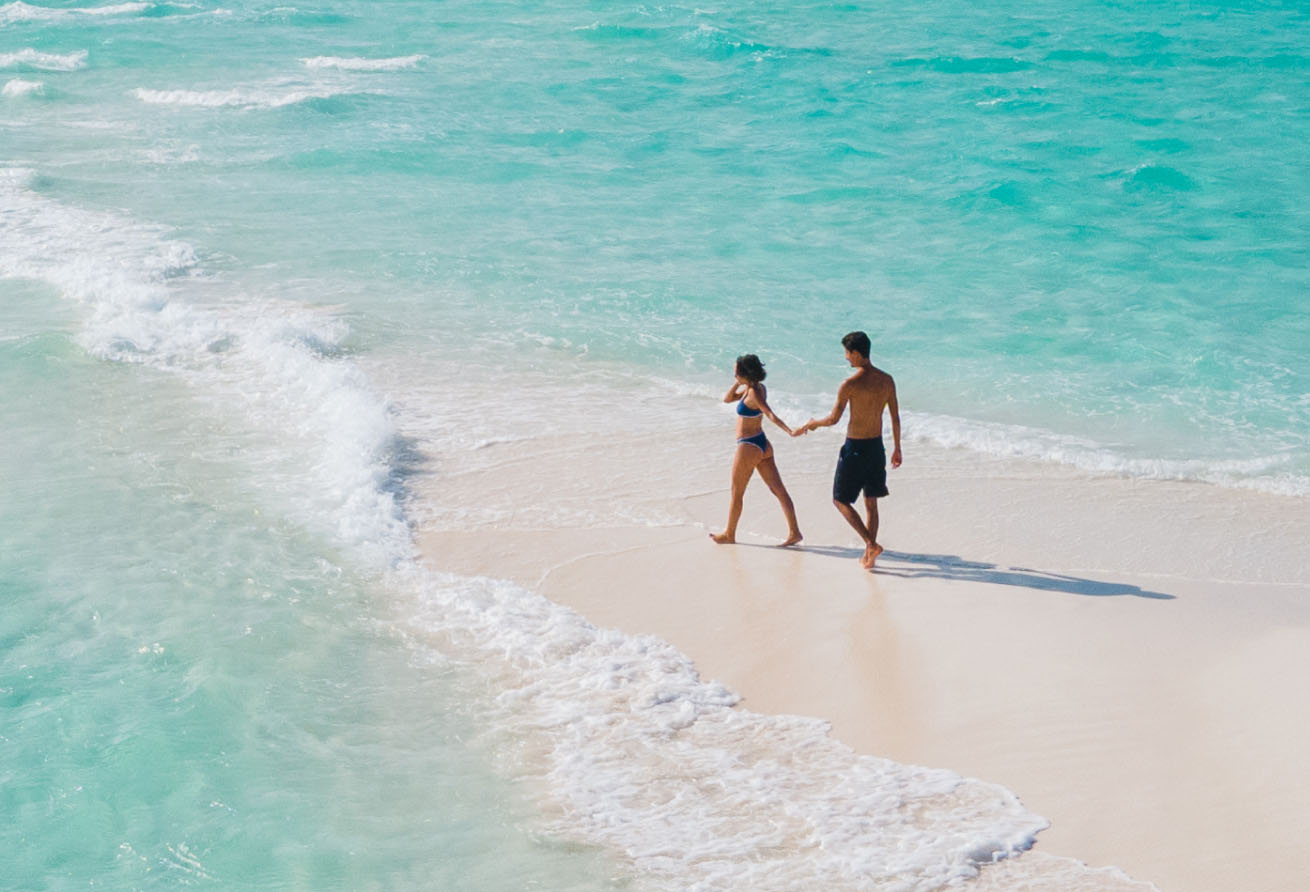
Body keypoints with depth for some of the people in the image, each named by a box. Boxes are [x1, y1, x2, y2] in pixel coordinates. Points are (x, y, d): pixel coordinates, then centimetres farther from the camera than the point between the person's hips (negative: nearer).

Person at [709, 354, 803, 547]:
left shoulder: (754, 392, -20)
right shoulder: (750, 387, 8)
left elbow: (771, 416, -30)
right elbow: (727, 399, 15)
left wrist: (790, 431, -43)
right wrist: (736, 383, -2)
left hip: (749, 446, -9)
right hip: (762, 444, 9)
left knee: (736, 493, 8)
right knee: (778, 489, 5)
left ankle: (729, 534, 22)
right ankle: (794, 531, 5)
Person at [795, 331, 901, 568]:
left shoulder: (850, 384, -18)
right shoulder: (887, 380, 0)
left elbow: (833, 418, -12)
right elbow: (895, 418, 6)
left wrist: (811, 424, 7)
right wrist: (897, 448, 17)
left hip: (855, 448, -6)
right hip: (877, 446, 6)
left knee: (840, 500, 8)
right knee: (871, 502, 16)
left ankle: (871, 543, -4)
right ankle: (869, 556, 19)